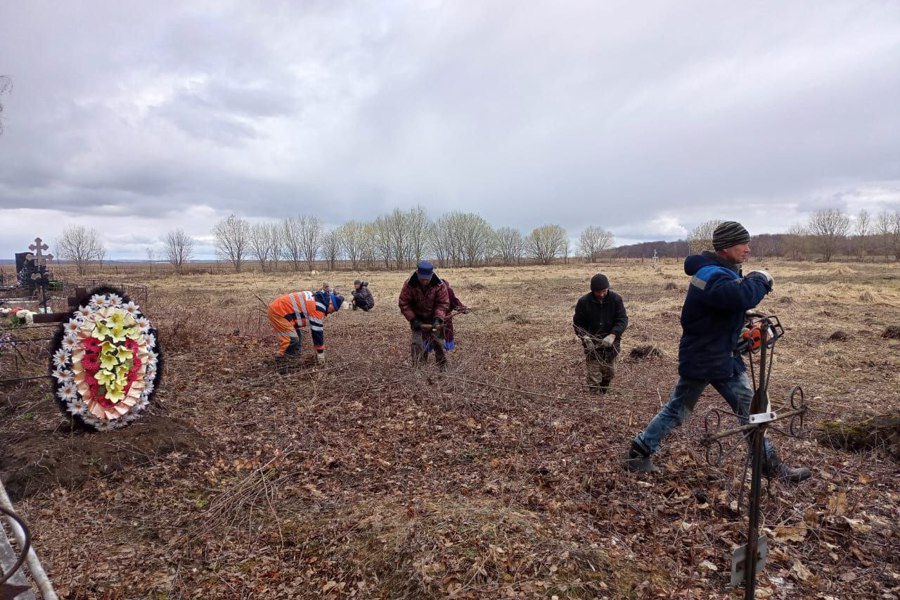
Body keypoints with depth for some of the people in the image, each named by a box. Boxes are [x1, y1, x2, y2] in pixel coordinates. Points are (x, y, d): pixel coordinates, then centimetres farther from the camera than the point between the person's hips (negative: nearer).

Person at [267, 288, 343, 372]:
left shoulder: (318, 300, 13)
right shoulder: (318, 307, -19)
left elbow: (318, 329, 20)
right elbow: (317, 331, -14)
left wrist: (319, 350, 25)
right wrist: (320, 353, -4)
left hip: (278, 308, 11)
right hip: (278, 311, -11)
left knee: (296, 336, 18)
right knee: (292, 339, -16)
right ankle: (281, 362, -5)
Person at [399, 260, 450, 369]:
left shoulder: (439, 285, -21)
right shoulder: (409, 285, -22)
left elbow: (443, 303, -15)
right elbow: (403, 303, -13)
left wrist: (438, 318, -29)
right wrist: (413, 319, -19)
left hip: (434, 319, 1)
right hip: (418, 320, -1)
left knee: (439, 343, 8)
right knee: (417, 345, -6)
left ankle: (443, 367, 21)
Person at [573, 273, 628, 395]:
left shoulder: (616, 299, -9)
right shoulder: (584, 302, -12)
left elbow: (623, 319, -13)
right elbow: (577, 323, -4)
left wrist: (613, 335, -29)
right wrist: (585, 337, -22)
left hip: (610, 345, 2)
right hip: (592, 346, -2)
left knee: (609, 373, 17)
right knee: (594, 378, -3)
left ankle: (603, 393, 40)